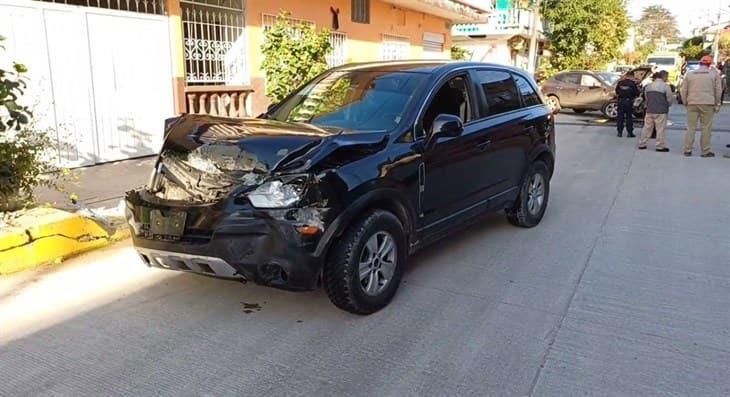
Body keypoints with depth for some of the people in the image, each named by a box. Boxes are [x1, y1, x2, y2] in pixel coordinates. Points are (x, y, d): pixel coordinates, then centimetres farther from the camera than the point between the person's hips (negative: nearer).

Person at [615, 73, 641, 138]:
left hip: (621, 101, 2)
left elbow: (617, 92, 10)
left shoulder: (620, 83, 0)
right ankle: (630, 133, 6)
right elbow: (637, 93, -5)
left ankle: (620, 132, 9)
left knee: (620, 117, 8)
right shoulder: (632, 83, -9)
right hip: (629, 102, -2)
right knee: (629, 117, 4)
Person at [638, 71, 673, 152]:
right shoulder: (665, 86, -8)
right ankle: (660, 146, 2)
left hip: (649, 110, 5)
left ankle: (642, 144, 14)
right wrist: (668, 105, 18)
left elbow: (646, 97, 15)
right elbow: (669, 99, -2)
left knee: (647, 127, 11)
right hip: (661, 111, -5)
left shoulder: (648, 86, 9)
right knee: (660, 129, -1)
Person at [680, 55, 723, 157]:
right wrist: (717, 104, 11)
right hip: (707, 103, -2)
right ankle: (706, 151, 4)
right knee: (706, 128, 2)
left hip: (692, 103, 2)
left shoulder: (690, 73, 8)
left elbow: (684, 90, 8)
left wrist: (686, 103, 17)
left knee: (691, 127, 6)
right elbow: (718, 90, 2)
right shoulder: (714, 73, 3)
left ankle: (687, 150, 6)